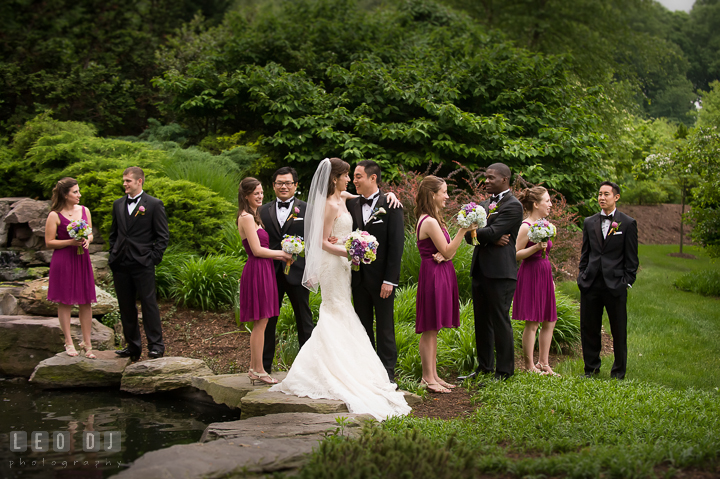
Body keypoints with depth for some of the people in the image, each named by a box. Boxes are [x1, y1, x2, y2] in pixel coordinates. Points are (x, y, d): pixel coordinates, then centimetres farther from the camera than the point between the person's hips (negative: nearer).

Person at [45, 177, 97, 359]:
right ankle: (69, 342, 11)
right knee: (65, 302, 2)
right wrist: (70, 242, -16)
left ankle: (87, 343, 10)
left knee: (86, 302, 3)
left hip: (82, 260, 4)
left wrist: (87, 240, -6)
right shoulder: (55, 216, -5)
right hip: (63, 262, -4)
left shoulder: (84, 210, 9)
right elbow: (49, 242, -5)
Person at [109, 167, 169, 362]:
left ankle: (156, 346, 3)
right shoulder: (118, 204, 14)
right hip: (120, 265, 6)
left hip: (142, 265, -5)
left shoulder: (154, 205, -2)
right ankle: (132, 346, 20)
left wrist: (153, 258, -9)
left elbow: (163, 236, -2)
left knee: (149, 304, -3)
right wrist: (113, 254, 9)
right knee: (126, 306, 10)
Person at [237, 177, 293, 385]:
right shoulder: (247, 217, -13)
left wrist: (279, 257, 7)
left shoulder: (252, 217, 18)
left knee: (260, 323, 12)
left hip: (263, 271, 10)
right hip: (257, 272, -10)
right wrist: (282, 253, -6)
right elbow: (257, 250, -17)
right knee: (260, 323, -5)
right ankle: (258, 370, 2)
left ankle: (254, 368, 18)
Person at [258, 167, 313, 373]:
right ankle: (265, 365, 17)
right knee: (268, 320, 9)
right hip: (271, 273, 3)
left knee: (304, 320, 6)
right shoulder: (264, 211, 8)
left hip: (297, 272, -2)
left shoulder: (306, 209, 1)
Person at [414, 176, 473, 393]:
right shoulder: (430, 222, -16)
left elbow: (447, 252, 13)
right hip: (433, 275, -10)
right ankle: (427, 378, 2)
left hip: (441, 275, 10)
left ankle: (433, 376, 18)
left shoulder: (433, 220, 15)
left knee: (433, 329, 13)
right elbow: (447, 251, -15)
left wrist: (444, 255, -10)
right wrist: (463, 230, -19)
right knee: (429, 329, -4)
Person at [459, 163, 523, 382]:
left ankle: (504, 371, 5)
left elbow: (491, 232, -18)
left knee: (500, 320, -3)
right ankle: (484, 367, 22)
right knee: (482, 321, 13)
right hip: (480, 270, 8)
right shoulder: (485, 204, 17)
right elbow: (469, 236, 7)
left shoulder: (513, 206, -8)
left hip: (500, 272, -8)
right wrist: (491, 238, -11)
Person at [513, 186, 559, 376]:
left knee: (549, 321, 11)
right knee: (532, 323, -4)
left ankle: (543, 364, 19)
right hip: (531, 275, -9)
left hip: (544, 275, 9)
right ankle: (529, 367, 4)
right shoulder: (526, 226, -13)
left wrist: (550, 279, 20)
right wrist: (536, 247, -25)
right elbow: (516, 254, -14)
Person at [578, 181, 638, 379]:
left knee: (619, 331, 5)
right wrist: (583, 277, 8)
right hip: (591, 285, 3)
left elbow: (632, 258, 0)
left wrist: (627, 282, -6)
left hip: (615, 285, -3)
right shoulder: (589, 222, 12)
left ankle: (618, 371, 18)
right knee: (588, 328, 8)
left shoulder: (628, 223, 1)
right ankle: (591, 368, 22)